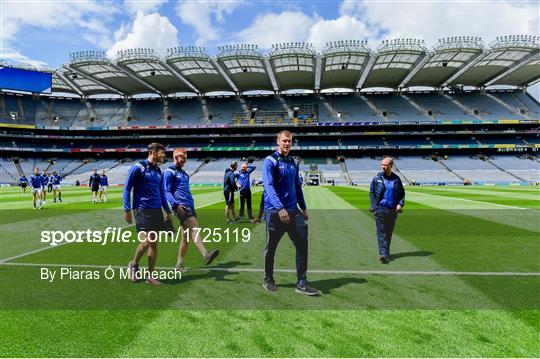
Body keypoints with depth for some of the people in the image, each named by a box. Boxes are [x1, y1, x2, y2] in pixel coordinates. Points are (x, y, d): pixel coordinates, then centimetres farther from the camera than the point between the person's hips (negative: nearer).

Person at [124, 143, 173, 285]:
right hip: (142, 210, -6)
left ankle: (150, 276, 15)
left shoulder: (158, 172, 14)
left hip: (157, 210, 6)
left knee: (154, 243, 6)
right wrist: (127, 210, -11)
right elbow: (127, 189, -5)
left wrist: (168, 211, 18)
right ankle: (134, 264, 18)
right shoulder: (138, 167, -5)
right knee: (145, 241, -12)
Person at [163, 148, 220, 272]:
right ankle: (206, 255, -42)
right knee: (194, 227, -26)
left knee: (187, 236, 8)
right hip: (181, 207, -9)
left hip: (190, 206, 9)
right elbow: (166, 191, -8)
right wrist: (176, 204, -21)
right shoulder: (169, 172, 1)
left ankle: (179, 265, 16)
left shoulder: (183, 173, 26)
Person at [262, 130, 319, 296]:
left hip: (293, 211, 5)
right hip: (274, 211, -5)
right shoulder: (270, 161, -7)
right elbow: (269, 186, -20)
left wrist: (303, 208, 19)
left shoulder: (294, 162, 13)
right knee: (271, 248, 7)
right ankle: (268, 280, 26)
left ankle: (302, 284, 4)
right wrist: (280, 208, -31)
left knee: (302, 244, -3)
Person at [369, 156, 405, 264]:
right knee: (381, 232, -7)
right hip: (380, 209, -3)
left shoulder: (396, 179, 8)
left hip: (392, 210, 3)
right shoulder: (377, 178, 2)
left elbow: (402, 192, 14)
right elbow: (371, 192, 2)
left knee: (389, 233, 10)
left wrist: (400, 204, -2)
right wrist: (374, 206, -8)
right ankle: (383, 254, -11)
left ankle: (385, 253, 22)